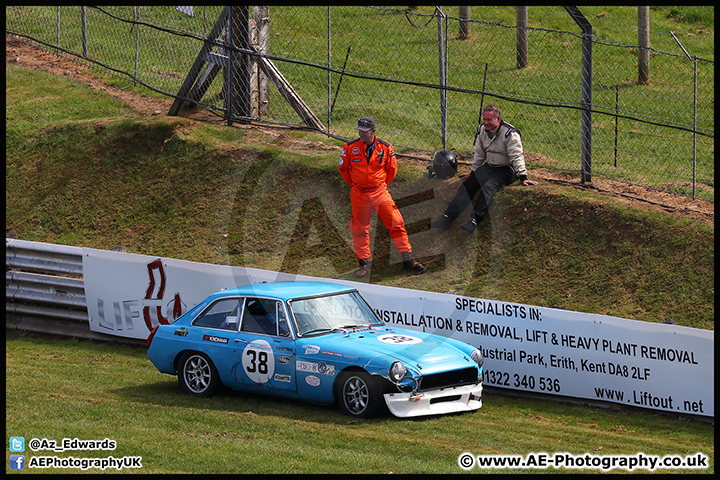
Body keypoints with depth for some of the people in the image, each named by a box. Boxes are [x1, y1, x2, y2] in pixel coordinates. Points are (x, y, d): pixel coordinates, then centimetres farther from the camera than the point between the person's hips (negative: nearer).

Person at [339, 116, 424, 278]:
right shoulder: (350, 148, -6)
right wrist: (355, 184, 10)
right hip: (359, 194, 0)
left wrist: (382, 184, 10)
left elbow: (392, 169, 9)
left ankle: (407, 258, 3)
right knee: (360, 228, 4)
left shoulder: (385, 148, -5)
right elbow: (343, 168, 7)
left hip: (380, 192, 0)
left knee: (396, 223, -4)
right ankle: (363, 262, 17)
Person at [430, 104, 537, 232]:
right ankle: (447, 218, -20)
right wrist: (473, 172, 22)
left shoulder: (510, 134, -15)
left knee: (489, 187, -33)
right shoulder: (482, 130, 6)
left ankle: (475, 219, -47)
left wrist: (522, 178, -20)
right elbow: (479, 154, 18)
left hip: (506, 169, -7)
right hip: (489, 166, 7)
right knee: (467, 185, -13)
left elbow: (516, 157, -16)